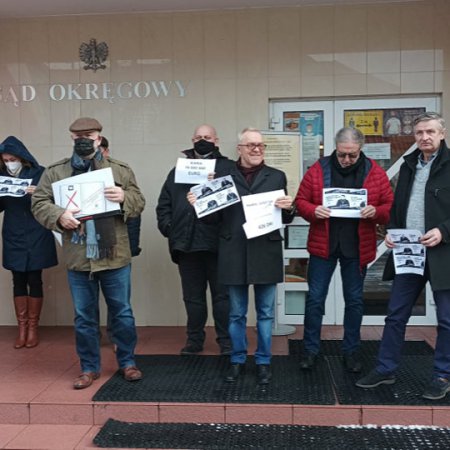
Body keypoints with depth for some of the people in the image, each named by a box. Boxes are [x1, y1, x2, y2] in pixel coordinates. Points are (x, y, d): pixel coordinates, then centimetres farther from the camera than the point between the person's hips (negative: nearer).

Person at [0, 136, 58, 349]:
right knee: (18, 281, 6)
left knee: (34, 281, 3)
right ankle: (22, 329, 14)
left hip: (37, 237, -3)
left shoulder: (39, 173, -6)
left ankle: (33, 328, 14)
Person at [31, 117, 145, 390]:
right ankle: (89, 368, 26)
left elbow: (139, 203, 3)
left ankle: (128, 362, 27)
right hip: (78, 258, 1)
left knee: (122, 313, 9)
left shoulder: (120, 169, 4)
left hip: (114, 256, -1)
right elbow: (39, 203, 2)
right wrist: (59, 215, -17)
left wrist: (124, 198, -19)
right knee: (84, 317, 11)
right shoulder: (55, 172, 5)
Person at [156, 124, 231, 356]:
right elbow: (164, 203, 13)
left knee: (222, 294, 5)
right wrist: (167, 227, 1)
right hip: (186, 242, 3)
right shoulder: (179, 169, 16)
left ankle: (226, 341, 14)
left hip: (218, 242, -3)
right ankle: (194, 339, 24)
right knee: (192, 295, 12)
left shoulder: (227, 167, 5)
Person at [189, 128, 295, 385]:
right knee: (237, 313, 11)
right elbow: (216, 216, 5)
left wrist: (288, 208, -15)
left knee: (265, 312, 9)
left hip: (265, 253, 0)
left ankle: (263, 361, 24)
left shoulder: (277, 177, 7)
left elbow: (286, 218, 7)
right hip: (235, 254, 0)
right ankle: (238, 360, 26)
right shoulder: (224, 176, 6)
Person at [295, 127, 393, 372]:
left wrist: (376, 212, -20)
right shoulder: (318, 169, -3)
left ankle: (351, 350, 26)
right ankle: (310, 349, 20)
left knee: (354, 300, 11)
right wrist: (313, 211, -19)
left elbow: (390, 206, 1)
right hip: (323, 244, 0)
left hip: (357, 247, 1)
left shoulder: (375, 172, -2)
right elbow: (300, 201, 2)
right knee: (315, 298, 5)